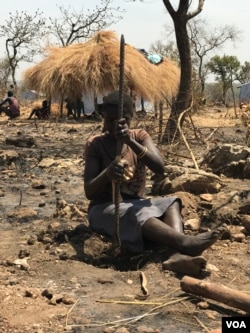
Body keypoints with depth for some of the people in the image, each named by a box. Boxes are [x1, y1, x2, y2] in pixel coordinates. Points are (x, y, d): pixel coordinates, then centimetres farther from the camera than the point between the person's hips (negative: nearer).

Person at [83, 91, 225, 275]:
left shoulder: (139, 136, 2)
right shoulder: (95, 144, -7)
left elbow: (160, 167, -17)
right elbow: (89, 192, -16)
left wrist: (131, 142, -31)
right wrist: (107, 172, -37)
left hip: (135, 203, 4)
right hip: (104, 209, -4)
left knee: (172, 203, -24)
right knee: (136, 214, -36)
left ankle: (178, 254, -51)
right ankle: (185, 242, -58)